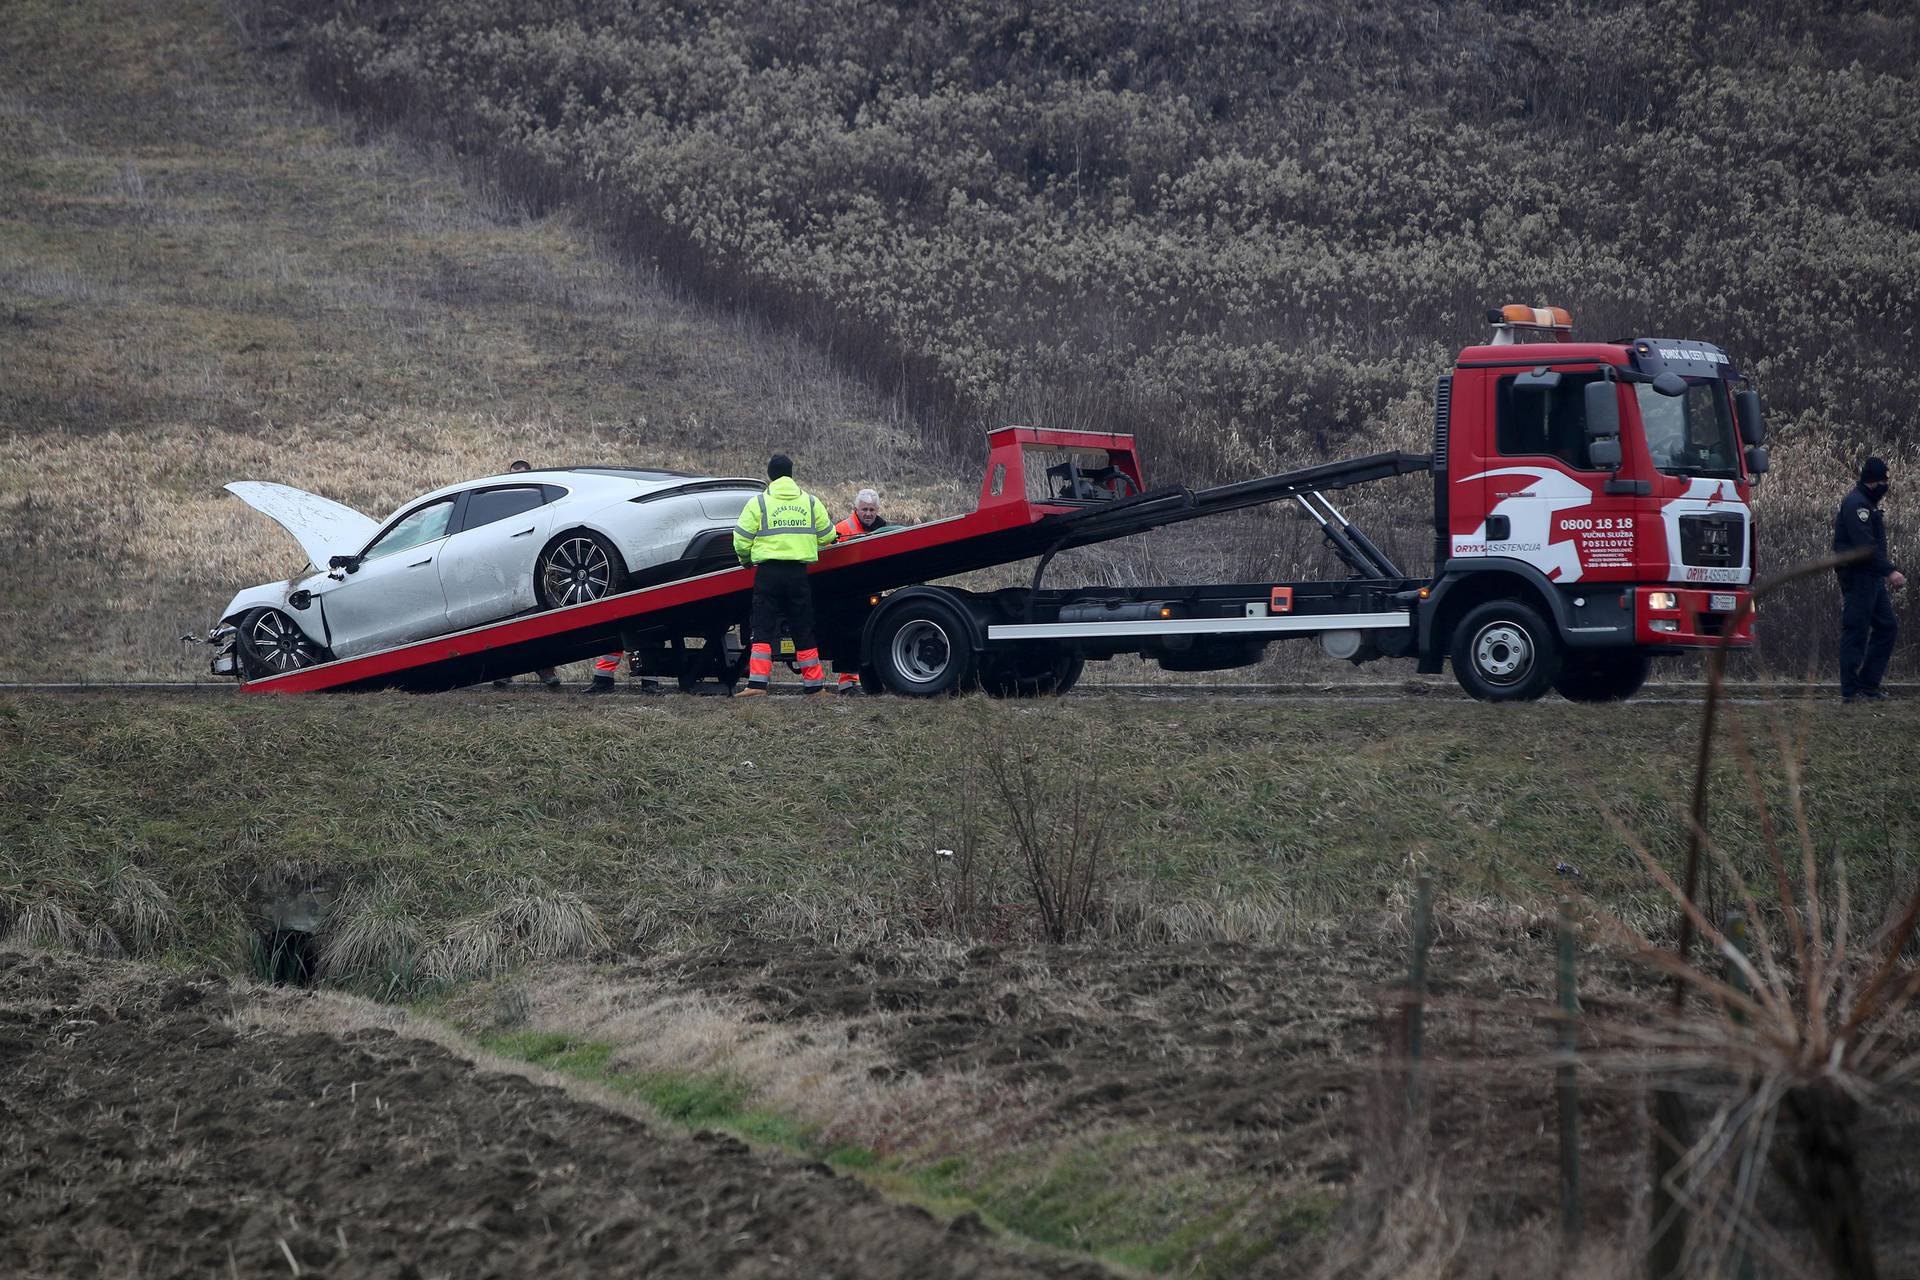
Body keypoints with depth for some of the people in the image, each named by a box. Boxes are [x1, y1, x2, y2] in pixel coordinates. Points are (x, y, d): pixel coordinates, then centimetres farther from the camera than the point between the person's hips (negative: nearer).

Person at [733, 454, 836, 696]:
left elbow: (741, 541, -3)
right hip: (799, 573, 2)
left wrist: (746, 561, 18)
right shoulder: (810, 502, 7)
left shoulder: (758, 503, -2)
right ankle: (815, 685, 12)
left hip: (768, 572, -2)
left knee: (763, 630, -1)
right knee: (803, 631, 10)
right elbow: (827, 537, 14)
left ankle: (758, 683, -12)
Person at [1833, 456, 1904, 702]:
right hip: (1857, 577, -10)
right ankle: (1851, 691, -4)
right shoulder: (1856, 505, -14)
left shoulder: (1867, 504, 20)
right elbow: (1864, 546, -23)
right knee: (1856, 632, -7)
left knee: (1887, 627, 9)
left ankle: (1868, 685, 11)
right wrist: (1890, 571, -26)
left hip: (1871, 579, 10)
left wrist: (1890, 571, 17)